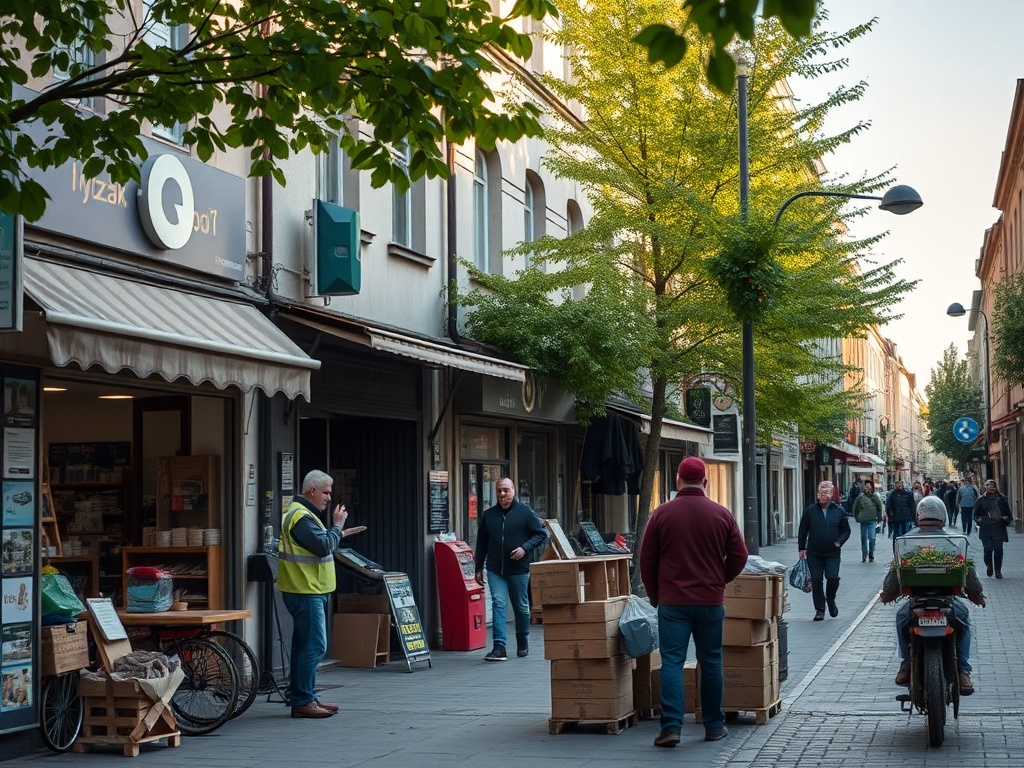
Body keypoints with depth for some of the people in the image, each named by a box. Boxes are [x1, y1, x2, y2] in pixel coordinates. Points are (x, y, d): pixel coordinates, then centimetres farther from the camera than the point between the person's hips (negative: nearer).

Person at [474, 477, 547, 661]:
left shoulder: (524, 512, -2)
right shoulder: (488, 515, 8)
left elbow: (541, 534, -1)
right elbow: (481, 544, 14)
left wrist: (525, 548, -15)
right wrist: (479, 568, 12)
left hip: (519, 569, -1)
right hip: (495, 571, 1)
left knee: (521, 607, 11)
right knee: (498, 604, -11)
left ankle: (523, 642, 31)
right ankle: (499, 647, -15)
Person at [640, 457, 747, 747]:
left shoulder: (661, 514, -3)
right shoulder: (722, 515, 0)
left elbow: (646, 560, 1)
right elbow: (739, 556, 3)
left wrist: (655, 595, 13)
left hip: (672, 602, -1)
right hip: (711, 601, 1)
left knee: (671, 662, -1)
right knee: (711, 663, 11)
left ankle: (671, 726, -10)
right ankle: (714, 726, 18)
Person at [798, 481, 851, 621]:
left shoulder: (839, 511, 3)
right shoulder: (810, 511, 3)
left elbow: (846, 530, 10)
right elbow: (803, 531, 8)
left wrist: (839, 542, -6)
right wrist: (802, 548, 4)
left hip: (833, 553, -1)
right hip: (814, 553, 1)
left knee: (833, 578, -12)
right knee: (816, 581, 1)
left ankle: (831, 600, 18)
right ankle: (819, 610, 11)